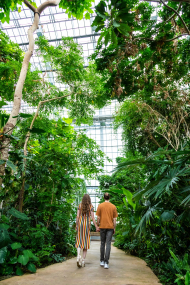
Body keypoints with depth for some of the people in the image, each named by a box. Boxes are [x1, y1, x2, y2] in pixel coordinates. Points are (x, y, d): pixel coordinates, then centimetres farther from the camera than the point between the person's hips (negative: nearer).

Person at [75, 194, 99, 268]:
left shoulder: (80, 206, 1)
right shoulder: (91, 207, -2)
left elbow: (77, 216, -2)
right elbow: (92, 217, -7)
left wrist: (76, 225, 8)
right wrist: (96, 227, -3)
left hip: (80, 223, 1)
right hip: (87, 224, 0)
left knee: (79, 241, 9)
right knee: (86, 241, 9)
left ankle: (78, 256, -14)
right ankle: (83, 260, 10)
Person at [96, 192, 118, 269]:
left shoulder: (100, 206, -2)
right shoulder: (113, 206, -1)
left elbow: (98, 218, -2)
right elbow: (114, 219, 1)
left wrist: (97, 226, 9)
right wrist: (114, 228, 9)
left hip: (102, 227, 1)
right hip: (110, 227, 0)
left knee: (102, 243, 14)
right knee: (108, 244, 2)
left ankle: (102, 261, 22)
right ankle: (106, 262, -1)